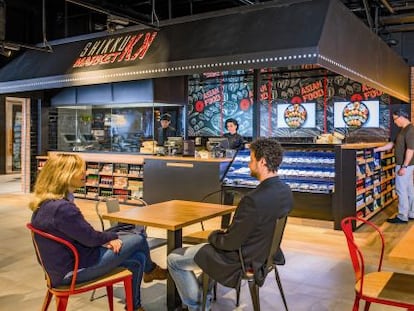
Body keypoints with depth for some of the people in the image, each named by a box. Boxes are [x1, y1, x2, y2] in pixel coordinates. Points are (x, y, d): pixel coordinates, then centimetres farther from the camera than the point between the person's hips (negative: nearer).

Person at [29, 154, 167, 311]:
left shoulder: (46, 203, 2)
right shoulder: (62, 208, -31)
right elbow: (90, 237, -20)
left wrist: (105, 240, -4)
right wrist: (113, 237, 0)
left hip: (65, 263, 9)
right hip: (73, 270, -9)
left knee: (137, 259, 13)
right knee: (139, 239, 2)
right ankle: (150, 270, 35)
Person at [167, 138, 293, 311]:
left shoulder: (254, 200, -34)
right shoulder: (285, 191, -6)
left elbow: (231, 243, -25)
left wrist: (213, 236, -4)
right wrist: (226, 232, 8)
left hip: (241, 260, -8)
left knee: (174, 259, 6)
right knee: (208, 246, 33)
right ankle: (205, 295, 39)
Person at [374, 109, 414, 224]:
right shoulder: (404, 129, 12)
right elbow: (392, 144, 19)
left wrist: (404, 166, -24)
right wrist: (376, 150, 16)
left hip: (405, 165, -10)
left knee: (401, 190, -4)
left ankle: (402, 217, 2)